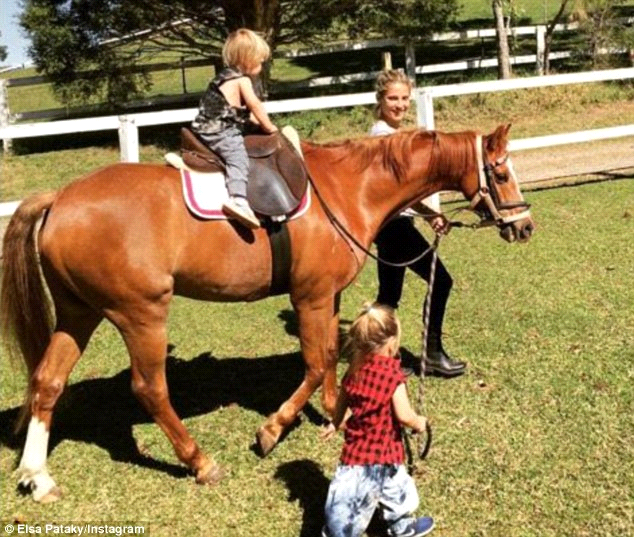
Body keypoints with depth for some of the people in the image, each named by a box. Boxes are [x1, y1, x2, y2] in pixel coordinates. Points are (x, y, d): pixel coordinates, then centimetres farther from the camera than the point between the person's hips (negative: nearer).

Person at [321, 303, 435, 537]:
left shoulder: (355, 369, -3)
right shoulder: (393, 374, -24)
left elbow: (341, 402, 10)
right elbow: (404, 416, -23)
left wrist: (335, 424, 27)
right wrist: (419, 423, -2)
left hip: (356, 446, 7)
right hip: (381, 450, -7)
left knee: (394, 485, 26)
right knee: (352, 498, 3)